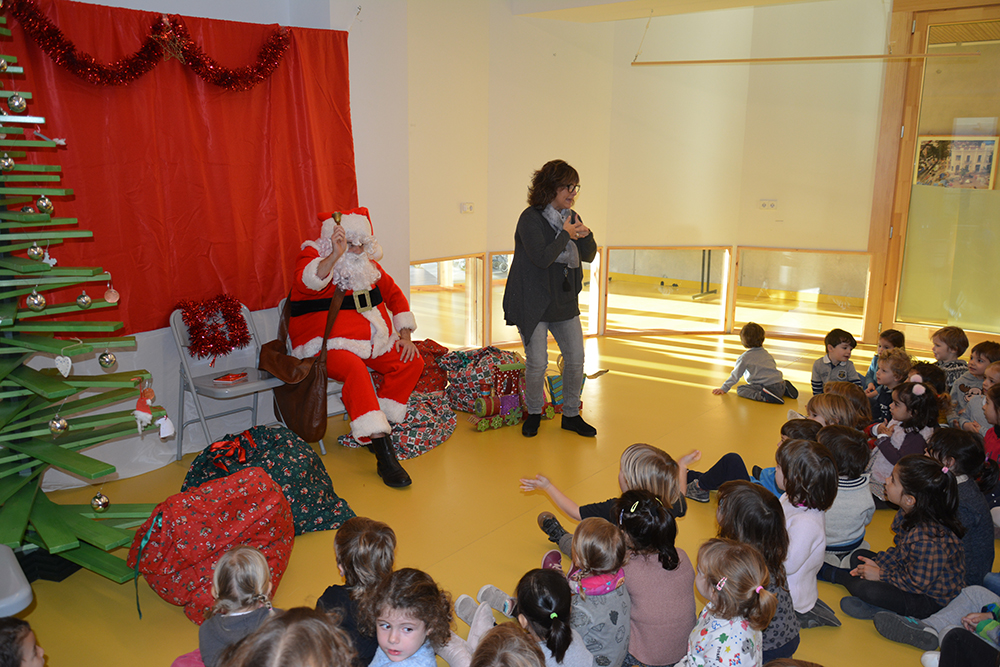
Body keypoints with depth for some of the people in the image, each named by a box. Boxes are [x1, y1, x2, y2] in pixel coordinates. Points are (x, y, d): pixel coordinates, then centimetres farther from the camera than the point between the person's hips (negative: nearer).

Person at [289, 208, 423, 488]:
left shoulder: (368, 264, 11)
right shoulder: (313, 256, -8)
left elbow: (394, 294, 19)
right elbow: (306, 283, -32)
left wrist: (404, 335, 8)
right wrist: (335, 255, -45)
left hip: (370, 342, 7)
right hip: (327, 346, -7)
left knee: (412, 363, -10)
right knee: (355, 370, -36)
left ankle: (381, 426, -2)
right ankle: (384, 456, -39)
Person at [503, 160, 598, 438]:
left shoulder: (571, 217, 8)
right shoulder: (531, 218, -15)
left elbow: (589, 256, 12)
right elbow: (542, 258, -27)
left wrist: (586, 236, -7)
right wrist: (565, 234, -17)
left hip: (565, 301, 7)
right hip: (533, 303, -7)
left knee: (576, 358, 6)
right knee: (537, 363, -3)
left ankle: (571, 414, 23)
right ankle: (533, 413, 21)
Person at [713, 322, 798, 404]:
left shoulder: (745, 357, -2)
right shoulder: (767, 354, 19)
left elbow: (735, 375, -1)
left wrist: (724, 388, 8)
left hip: (768, 386, -8)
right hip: (780, 384, 8)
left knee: (740, 390, -8)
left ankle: (764, 396, -26)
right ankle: (785, 388, 11)